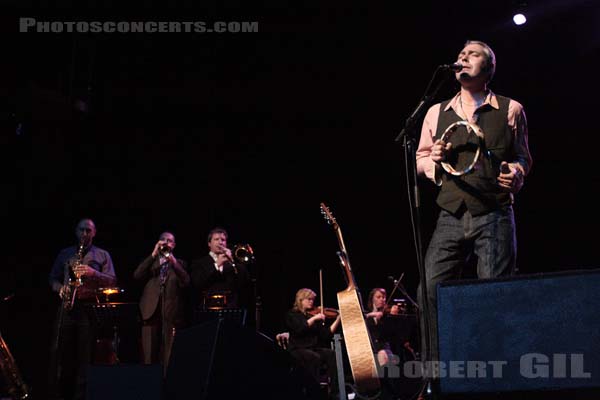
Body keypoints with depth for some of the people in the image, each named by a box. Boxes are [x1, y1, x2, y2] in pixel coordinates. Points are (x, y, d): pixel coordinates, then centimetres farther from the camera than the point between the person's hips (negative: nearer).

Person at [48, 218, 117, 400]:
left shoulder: (102, 255, 12)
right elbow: (52, 278, 18)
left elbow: (112, 281, 3)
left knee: (85, 355, -6)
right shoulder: (65, 253, 19)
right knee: (61, 352, -2)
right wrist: (60, 288, -4)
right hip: (67, 306, 2)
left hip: (90, 307, -2)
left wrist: (92, 272, -13)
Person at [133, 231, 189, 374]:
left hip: (171, 312, -1)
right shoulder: (150, 262, 19)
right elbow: (137, 275, -1)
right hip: (151, 310, 1)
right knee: (150, 356, -1)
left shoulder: (180, 263, 16)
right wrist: (154, 254, -5)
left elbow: (186, 282, -2)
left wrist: (174, 262, -12)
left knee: (169, 356, -7)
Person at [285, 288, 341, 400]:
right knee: (315, 358, -35)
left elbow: (326, 334, 6)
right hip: (298, 349, -4)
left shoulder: (315, 314, 16)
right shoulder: (292, 315, 5)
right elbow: (300, 329, -16)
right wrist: (314, 318, -19)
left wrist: (338, 319, -4)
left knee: (332, 354, -25)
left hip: (315, 348, 4)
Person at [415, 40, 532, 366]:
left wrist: (516, 171, -9)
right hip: (451, 219, 2)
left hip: (494, 218, -2)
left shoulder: (510, 110, 8)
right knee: (430, 289, -9)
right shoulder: (436, 113, 14)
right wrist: (433, 158, -1)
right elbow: (420, 159, 22)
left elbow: (524, 158, 14)